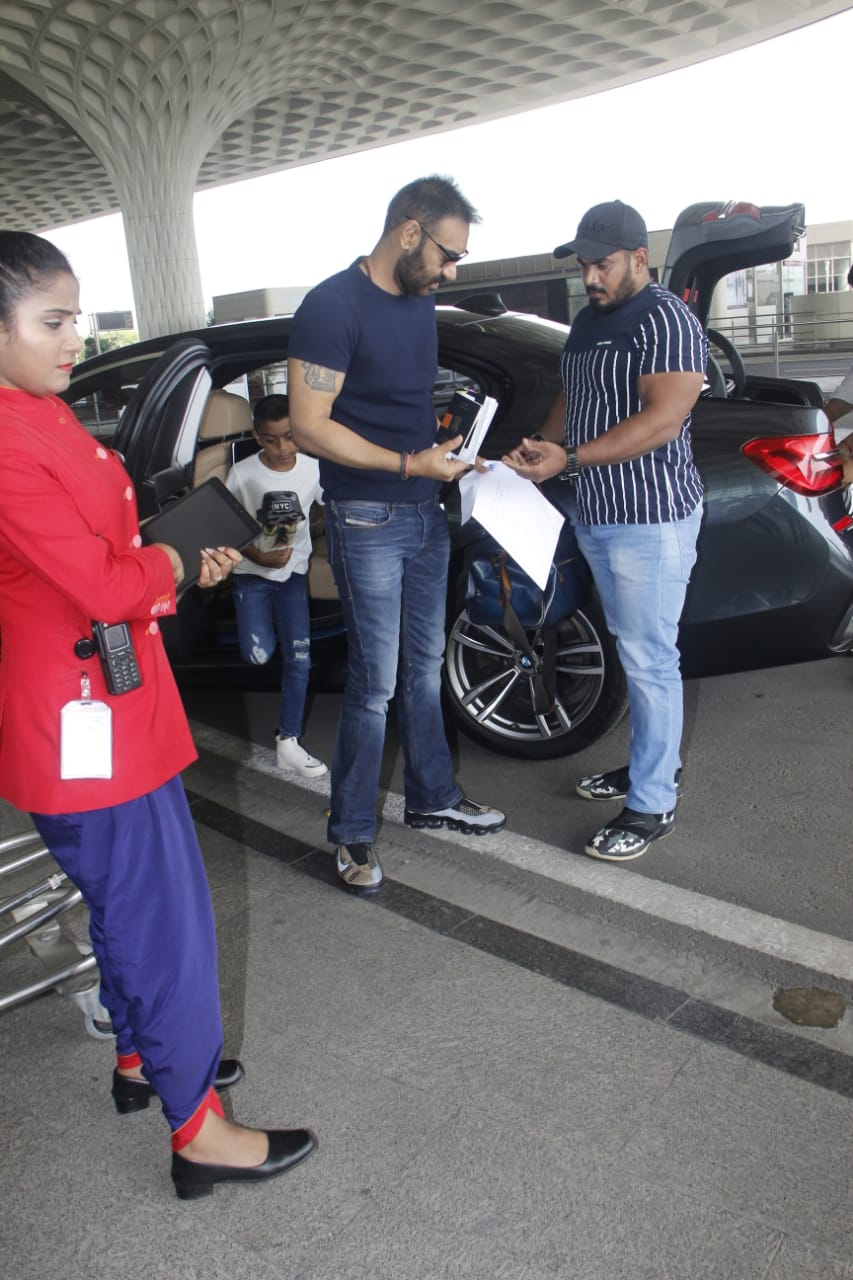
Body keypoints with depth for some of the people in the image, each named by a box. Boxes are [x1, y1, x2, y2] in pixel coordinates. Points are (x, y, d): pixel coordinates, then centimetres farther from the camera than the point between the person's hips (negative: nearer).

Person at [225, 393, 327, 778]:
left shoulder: (313, 470, -8)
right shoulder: (242, 473, -10)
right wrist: (261, 557, -17)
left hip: (292, 572, 1)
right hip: (251, 573, -1)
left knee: (299, 660, -3)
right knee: (258, 655, -14)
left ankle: (288, 742, 8)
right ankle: (268, 623, 22)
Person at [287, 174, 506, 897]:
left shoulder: (421, 302, 13)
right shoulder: (333, 307, -14)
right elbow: (309, 427, -19)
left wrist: (443, 441, 7)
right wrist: (412, 462, -20)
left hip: (426, 513, 8)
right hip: (367, 523, -8)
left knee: (424, 666, 16)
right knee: (375, 683, -4)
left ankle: (433, 798, 32)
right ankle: (352, 833, 13)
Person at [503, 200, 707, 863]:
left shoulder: (667, 320, -13)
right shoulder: (589, 321, 15)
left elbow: (663, 420, -23)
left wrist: (569, 458, -28)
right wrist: (541, 448, 4)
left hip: (651, 519, -9)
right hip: (597, 515, 9)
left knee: (650, 660, -4)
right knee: (635, 652, 17)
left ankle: (653, 805, 6)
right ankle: (656, 762, 33)